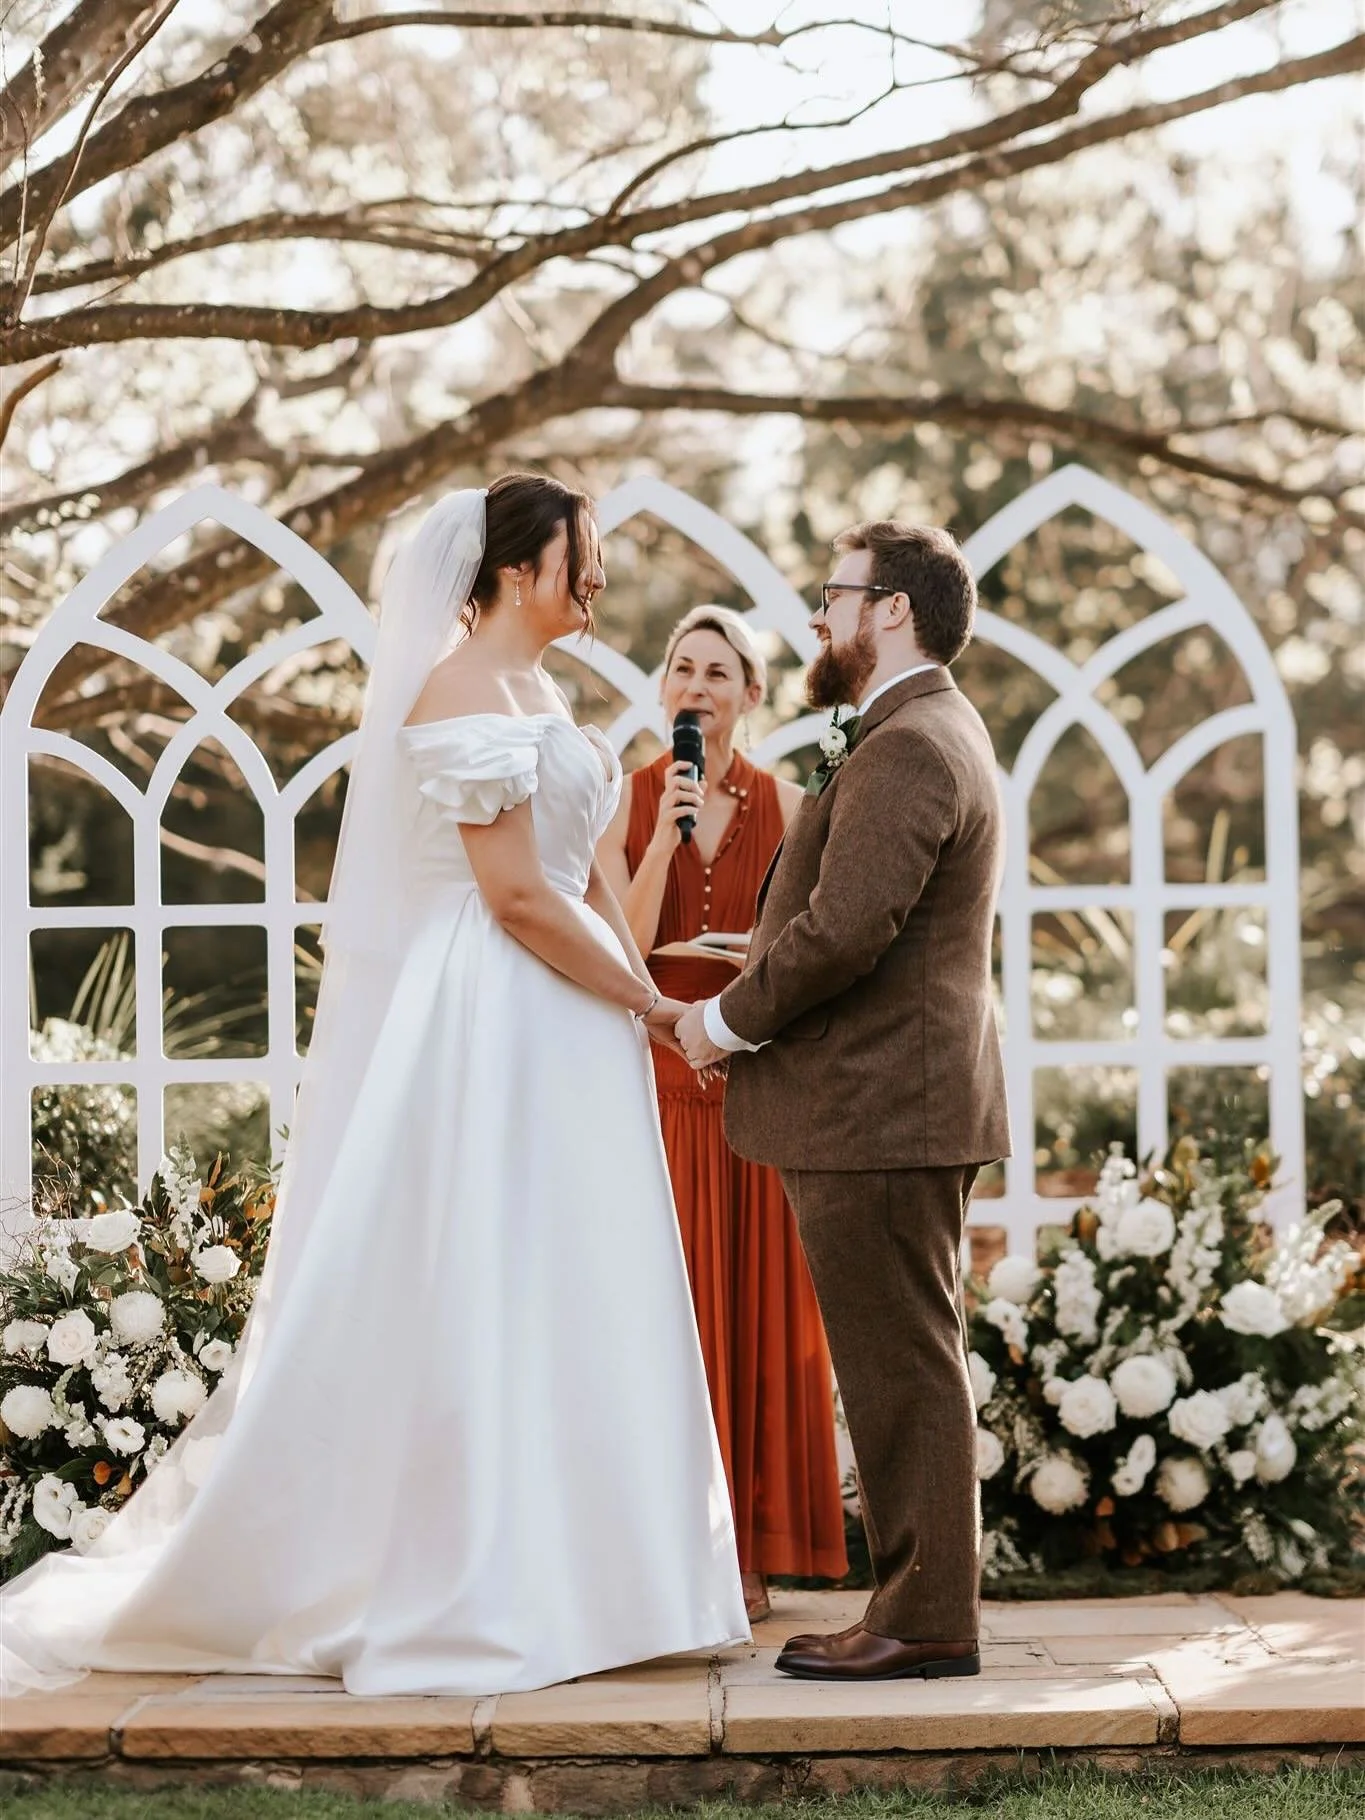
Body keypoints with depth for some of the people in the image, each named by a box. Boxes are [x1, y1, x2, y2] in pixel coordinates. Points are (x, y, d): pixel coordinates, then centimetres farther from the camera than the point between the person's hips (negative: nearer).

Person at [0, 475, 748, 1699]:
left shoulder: (542, 695, 17)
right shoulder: (466, 692, -12)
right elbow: (516, 896, -18)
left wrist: (641, 991, 4)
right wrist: (650, 1001, -10)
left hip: (563, 1040, 10)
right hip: (486, 1035, -10)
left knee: (559, 1311, 10)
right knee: (471, 1309, -5)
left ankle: (560, 1579, 16)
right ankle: (460, 1592, 2)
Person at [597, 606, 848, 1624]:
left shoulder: (785, 805, 7)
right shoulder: (627, 802, 4)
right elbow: (623, 954, -6)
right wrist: (665, 835, -14)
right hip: (659, 1073, -1)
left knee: (761, 1306, 2)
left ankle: (752, 1552, 7)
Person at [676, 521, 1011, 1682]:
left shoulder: (904, 750, -16)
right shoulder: (937, 733, 20)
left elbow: (846, 927, -24)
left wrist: (728, 1019, -11)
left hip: (879, 1107, -11)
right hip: (905, 1099, 11)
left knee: (901, 1365, -6)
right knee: (910, 1363, 13)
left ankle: (927, 1619, 0)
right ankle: (926, 1601, 19)